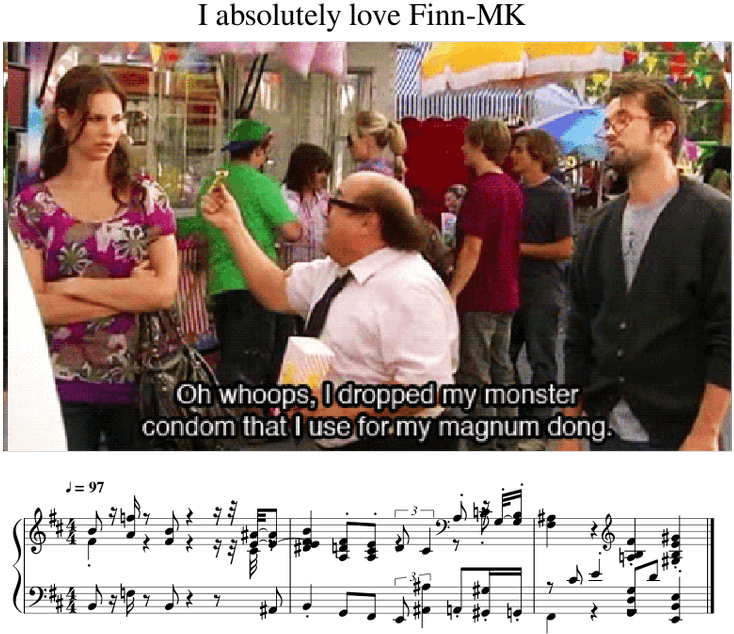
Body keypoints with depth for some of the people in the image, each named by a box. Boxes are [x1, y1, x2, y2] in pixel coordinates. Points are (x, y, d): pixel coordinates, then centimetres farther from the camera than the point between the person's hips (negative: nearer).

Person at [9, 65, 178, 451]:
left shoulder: (147, 198, 3)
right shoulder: (31, 205, -1)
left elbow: (165, 291, -9)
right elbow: (33, 306, -11)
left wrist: (72, 286, -11)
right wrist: (130, 293, -11)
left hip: (140, 379, 2)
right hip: (63, 385, -1)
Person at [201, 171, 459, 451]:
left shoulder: (409, 289, -25)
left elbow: (423, 386, -30)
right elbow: (277, 292, 16)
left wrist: (343, 408, -30)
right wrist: (232, 227, 12)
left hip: (394, 439, -9)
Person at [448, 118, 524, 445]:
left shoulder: (481, 189, -16)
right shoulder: (513, 188, 10)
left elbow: (472, 249, -19)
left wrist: (452, 293, -17)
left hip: (479, 297, -9)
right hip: (506, 295, 9)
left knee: (474, 375, -3)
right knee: (501, 369, 14)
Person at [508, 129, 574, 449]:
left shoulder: (557, 195, -10)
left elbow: (565, 249, -14)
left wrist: (522, 248, -14)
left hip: (542, 293, -7)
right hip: (513, 288, 7)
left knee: (541, 360, 1)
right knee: (505, 355, 11)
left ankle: (539, 428, 9)